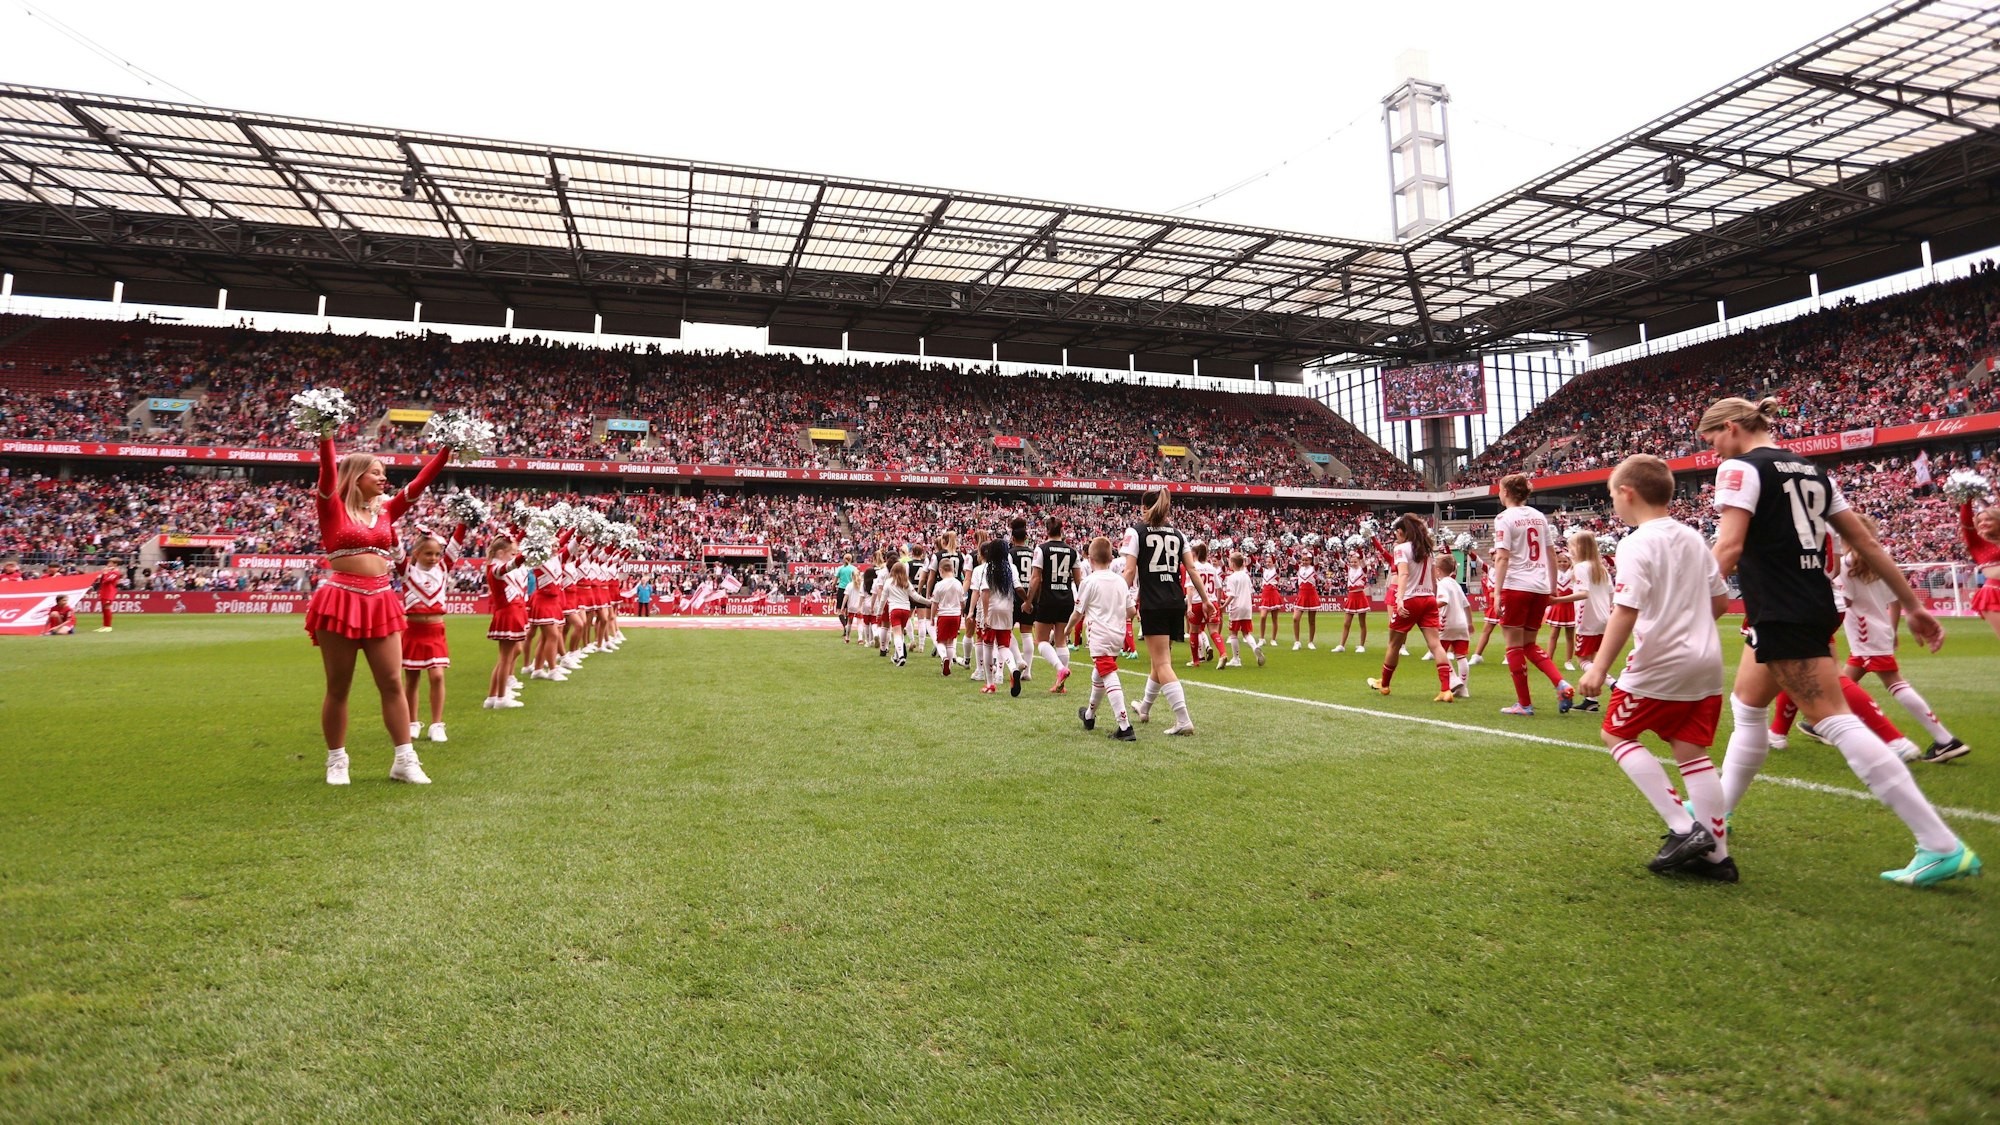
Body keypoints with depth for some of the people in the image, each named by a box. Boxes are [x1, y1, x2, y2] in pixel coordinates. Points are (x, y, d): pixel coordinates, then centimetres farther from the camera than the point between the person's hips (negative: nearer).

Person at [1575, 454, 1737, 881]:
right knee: (1692, 751, 11)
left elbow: (1626, 611, -21)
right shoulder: (1693, 538, 10)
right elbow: (1720, 600, 16)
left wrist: (1598, 667, -20)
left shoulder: (1637, 544, -13)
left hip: (1659, 664, -8)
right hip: (1707, 662, 8)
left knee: (1617, 734, 8)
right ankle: (1716, 854, 13)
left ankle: (1684, 829, -1)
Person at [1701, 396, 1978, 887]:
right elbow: (1865, 542, 16)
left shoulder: (1740, 468, -8)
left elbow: (1729, 547, -20)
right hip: (1816, 605, 9)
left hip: (1781, 615, -9)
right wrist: (1912, 604, 19)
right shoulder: (1811, 471, 15)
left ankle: (1943, 847, -6)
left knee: (1836, 722, -7)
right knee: (1745, 707, 19)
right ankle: (1718, 811, 30)